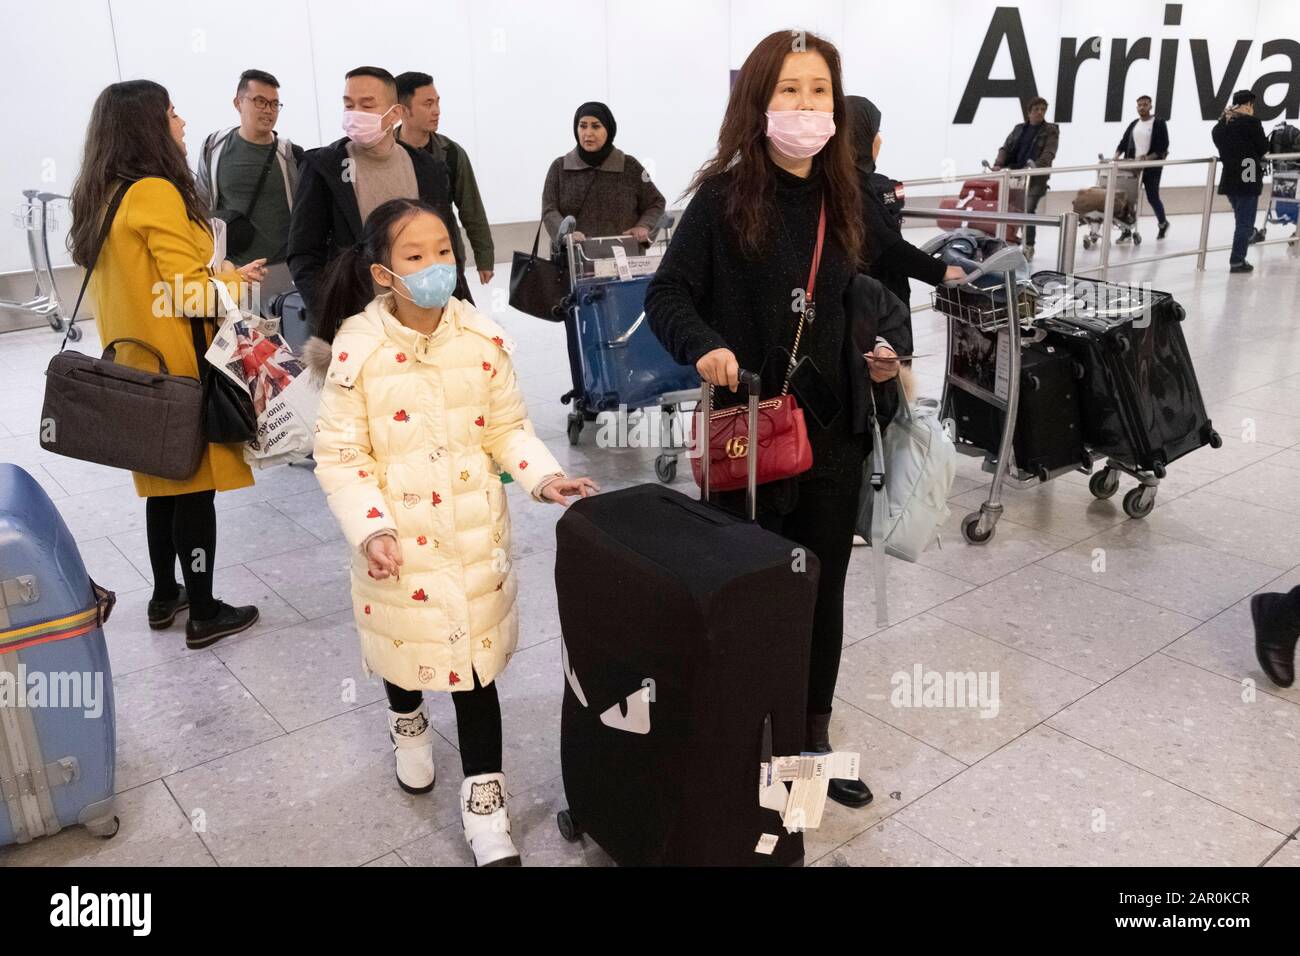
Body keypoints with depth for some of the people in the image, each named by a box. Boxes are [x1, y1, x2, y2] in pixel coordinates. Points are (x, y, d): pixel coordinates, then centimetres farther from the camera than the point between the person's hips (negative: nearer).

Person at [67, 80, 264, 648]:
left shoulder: (103, 196, 11)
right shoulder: (156, 193, -17)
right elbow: (189, 293, -20)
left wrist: (214, 276, 14)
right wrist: (236, 279, -3)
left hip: (137, 364, 9)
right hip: (180, 367, -9)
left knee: (164, 482, 19)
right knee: (195, 488, 0)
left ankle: (164, 597, 30)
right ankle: (203, 615, 10)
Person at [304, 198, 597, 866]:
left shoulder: (482, 338, -7)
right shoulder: (356, 349, -14)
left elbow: (507, 427, 2)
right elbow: (340, 455, -11)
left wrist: (544, 476, -13)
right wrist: (370, 528, -22)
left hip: (474, 530, 1)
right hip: (396, 534, -1)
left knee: (475, 652, 5)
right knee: (403, 637, 20)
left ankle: (484, 796, 20)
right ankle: (408, 721, 55)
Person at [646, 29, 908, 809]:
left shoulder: (843, 199, 7)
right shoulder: (724, 196, -9)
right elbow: (668, 294, -10)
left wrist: (874, 352, 3)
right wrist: (703, 346, -28)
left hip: (833, 431, 5)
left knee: (822, 590, 14)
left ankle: (813, 738, 33)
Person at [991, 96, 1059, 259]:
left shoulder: (1051, 130, 1)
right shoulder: (1018, 128, 15)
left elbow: (1049, 153, -12)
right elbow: (1006, 148, 10)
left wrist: (1036, 167, -30)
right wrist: (998, 164, -11)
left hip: (1035, 178, -5)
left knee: (1028, 211, -10)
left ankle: (1029, 247, 0)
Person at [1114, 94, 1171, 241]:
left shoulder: (1158, 123, -3)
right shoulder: (1134, 124, 13)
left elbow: (1163, 146, -9)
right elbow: (1124, 142, 12)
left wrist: (1149, 157, -22)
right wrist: (1117, 156, -6)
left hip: (1152, 167, -4)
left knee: (1152, 197, 4)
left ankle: (1163, 223, 28)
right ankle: (1127, 230, 1)